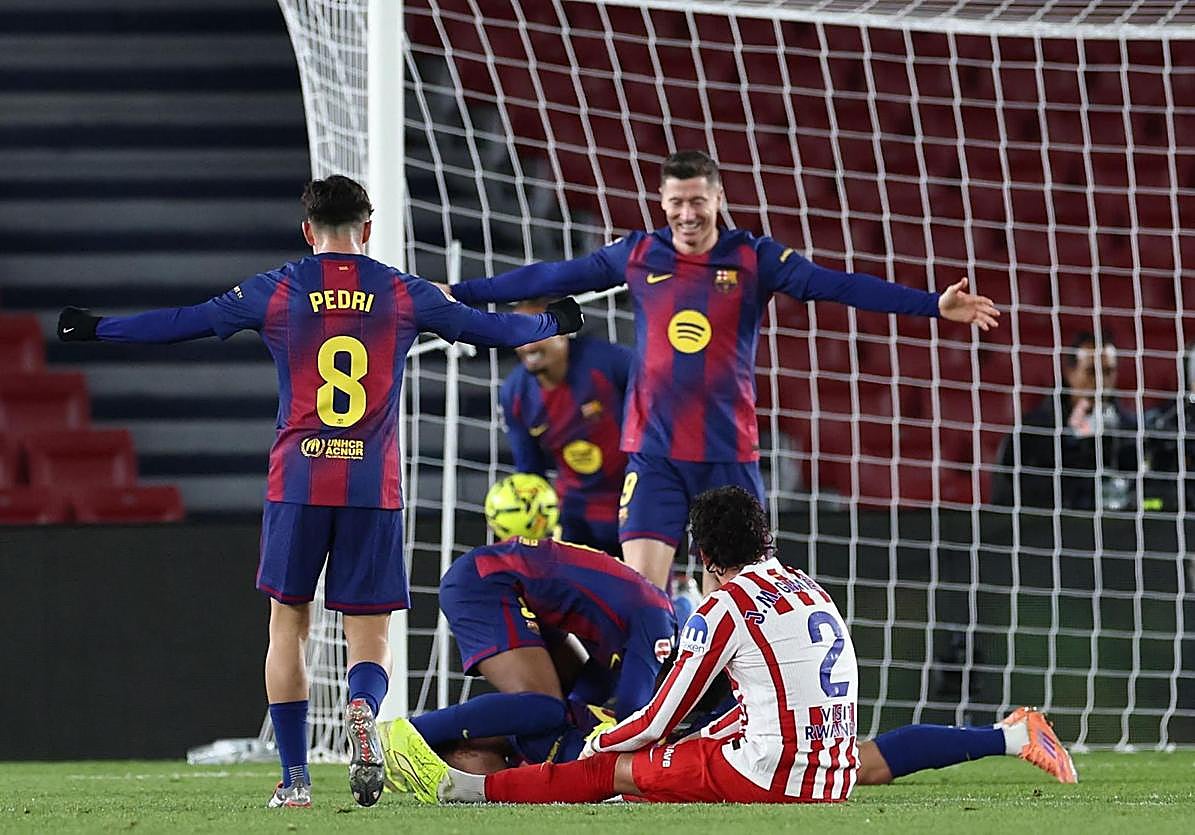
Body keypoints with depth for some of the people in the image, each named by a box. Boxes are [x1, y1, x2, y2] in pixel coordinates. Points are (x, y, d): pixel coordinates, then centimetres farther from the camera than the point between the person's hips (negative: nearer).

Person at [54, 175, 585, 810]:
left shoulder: (276, 291, 4)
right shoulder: (402, 294, 7)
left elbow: (183, 323, 9)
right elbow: (485, 326, 18)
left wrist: (97, 329, 22)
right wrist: (554, 324, 37)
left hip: (298, 482, 0)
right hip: (374, 488, 0)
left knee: (288, 625, 11)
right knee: (369, 635, 4)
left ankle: (294, 778, 5)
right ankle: (363, 709, -31)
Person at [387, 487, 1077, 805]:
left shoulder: (725, 609, -3)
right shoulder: (812, 591, 21)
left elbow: (660, 720, 4)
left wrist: (602, 743, 24)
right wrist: (712, 737, 39)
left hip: (767, 776, -5)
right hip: (833, 777, 5)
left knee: (611, 770, 3)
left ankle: (460, 788, 5)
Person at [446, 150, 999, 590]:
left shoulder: (754, 259, -1)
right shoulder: (638, 256, 4)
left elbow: (836, 286, -9)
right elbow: (551, 278, 10)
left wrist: (933, 305, -19)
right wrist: (456, 294, 10)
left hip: (729, 454, -1)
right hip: (654, 453, 1)